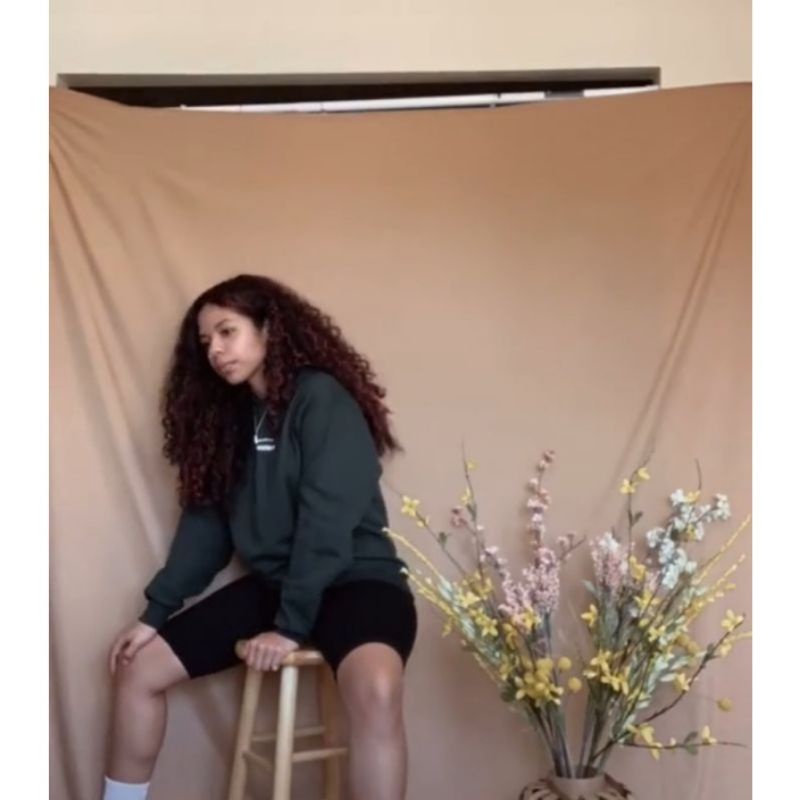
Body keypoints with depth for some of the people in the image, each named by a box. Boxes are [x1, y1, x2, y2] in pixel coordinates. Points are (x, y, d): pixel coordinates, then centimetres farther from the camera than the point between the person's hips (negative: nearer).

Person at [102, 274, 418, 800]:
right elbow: (206, 521, 10)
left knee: (375, 688, -37)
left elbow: (327, 520, -19)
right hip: (271, 585, 8)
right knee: (138, 666, 3)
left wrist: (292, 624, -21)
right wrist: (155, 611, 2)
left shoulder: (322, 397, -12)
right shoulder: (227, 415, 11)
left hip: (354, 579, -7)